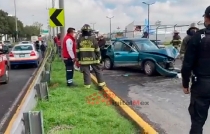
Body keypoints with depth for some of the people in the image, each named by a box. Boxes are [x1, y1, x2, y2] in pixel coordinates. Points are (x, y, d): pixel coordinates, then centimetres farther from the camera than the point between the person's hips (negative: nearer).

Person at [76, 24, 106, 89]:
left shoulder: (80, 39, 2)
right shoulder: (93, 38, -2)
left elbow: (77, 50, 5)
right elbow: (97, 49, 0)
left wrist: (78, 58, 12)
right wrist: (99, 57, 9)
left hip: (83, 59, 1)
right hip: (93, 58, -1)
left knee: (86, 72, 5)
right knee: (98, 71, 10)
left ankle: (87, 84, 8)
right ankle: (101, 83, 14)